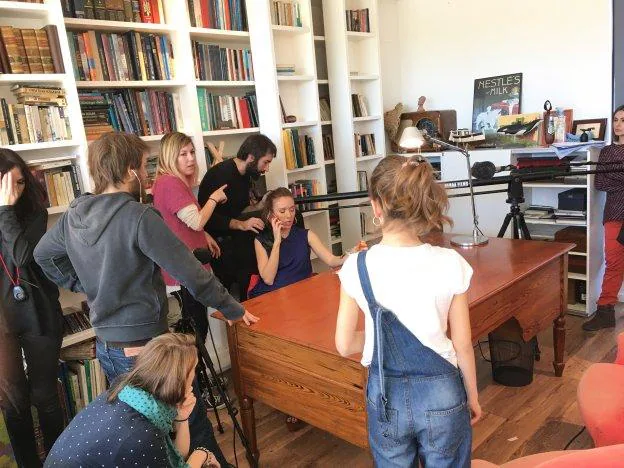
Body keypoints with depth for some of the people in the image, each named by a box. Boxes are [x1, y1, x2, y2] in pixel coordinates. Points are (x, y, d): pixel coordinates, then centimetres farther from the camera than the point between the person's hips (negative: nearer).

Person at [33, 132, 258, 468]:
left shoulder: (73, 216, 0)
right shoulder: (138, 217, -23)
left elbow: (42, 255, 19)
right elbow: (191, 274, -21)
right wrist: (233, 309, -10)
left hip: (105, 346, 8)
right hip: (144, 348, -8)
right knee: (193, 423, 11)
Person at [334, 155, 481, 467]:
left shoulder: (356, 266, -16)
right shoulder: (450, 264, -16)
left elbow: (344, 345, -7)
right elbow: (463, 345, -7)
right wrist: (472, 395, 10)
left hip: (385, 395, 1)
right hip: (441, 394, 0)